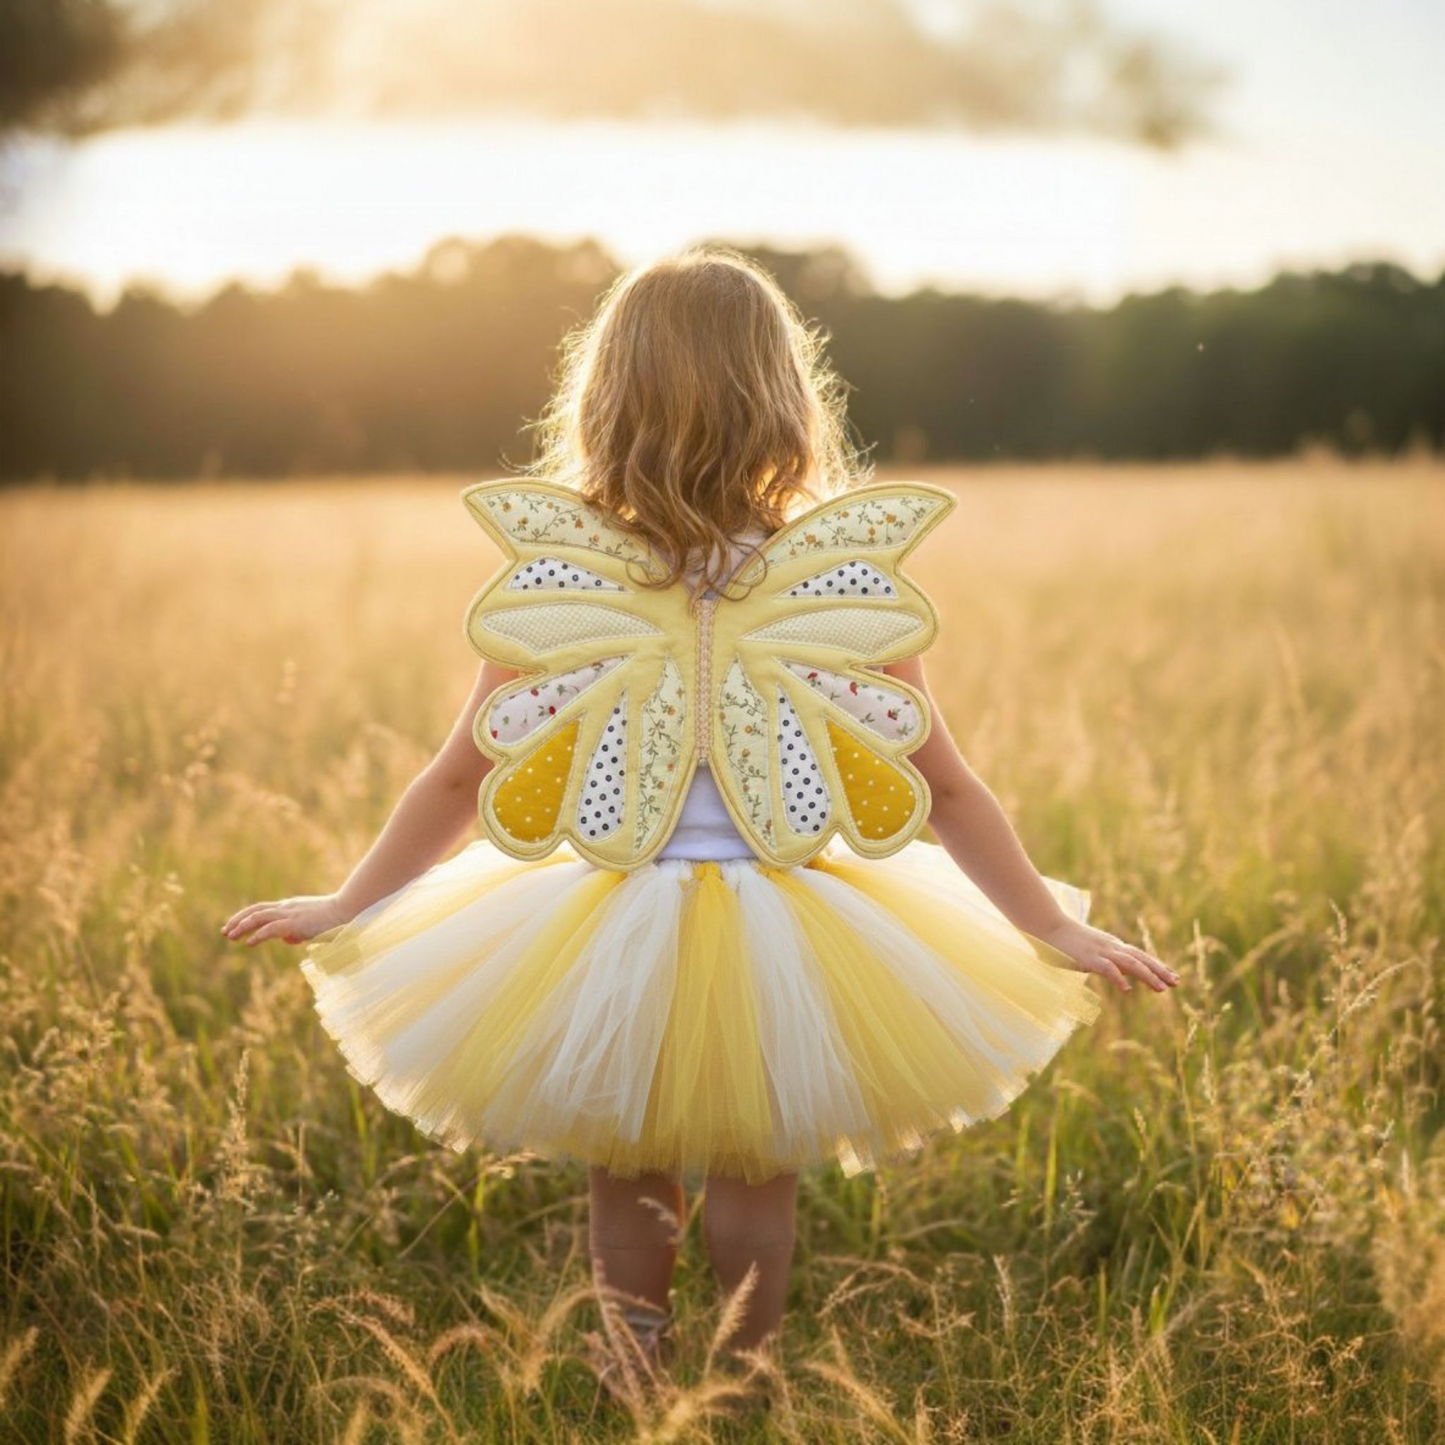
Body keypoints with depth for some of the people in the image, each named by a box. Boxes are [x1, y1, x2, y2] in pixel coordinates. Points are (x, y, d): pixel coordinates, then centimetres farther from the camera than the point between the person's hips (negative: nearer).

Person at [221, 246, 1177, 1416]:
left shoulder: (552, 576, -9)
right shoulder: (847, 580, -9)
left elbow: (460, 781, -1)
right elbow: (948, 795, -4)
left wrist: (346, 908, 13)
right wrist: (1056, 934, 7)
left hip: (606, 953, 0)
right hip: (779, 954, 1)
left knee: (624, 1188, 21)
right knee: (756, 1188, 22)